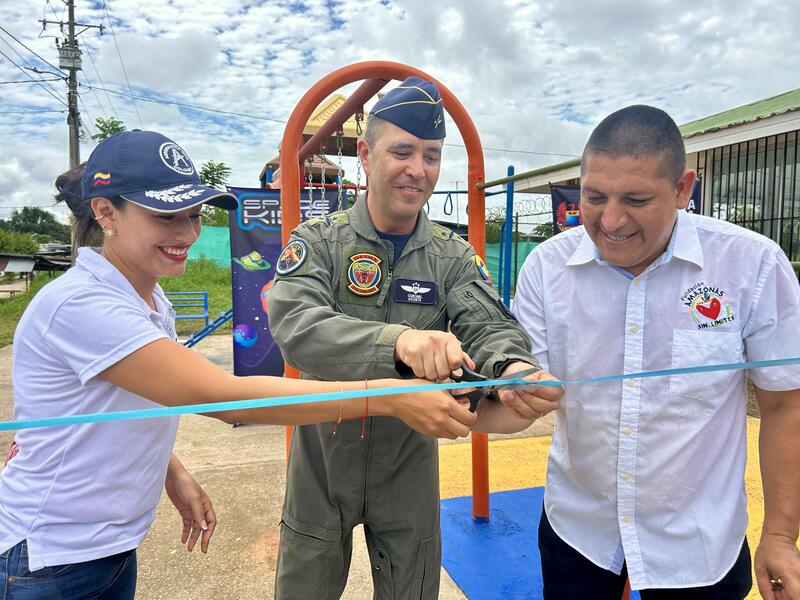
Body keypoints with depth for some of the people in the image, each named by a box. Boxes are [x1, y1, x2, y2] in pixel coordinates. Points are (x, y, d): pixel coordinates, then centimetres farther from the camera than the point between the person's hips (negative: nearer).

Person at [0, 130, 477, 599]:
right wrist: (389, 398, -39)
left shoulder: (154, 302, 1)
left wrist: (175, 476, -5)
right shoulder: (79, 304, -28)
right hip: (51, 561, -7)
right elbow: (222, 396, -37)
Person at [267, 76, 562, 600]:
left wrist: (512, 364, -43)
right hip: (323, 463, -1)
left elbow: (490, 326, -19)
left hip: (409, 467, 2)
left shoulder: (454, 257, -4)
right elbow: (295, 324, -29)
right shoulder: (319, 241, -12)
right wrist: (398, 339, -47)